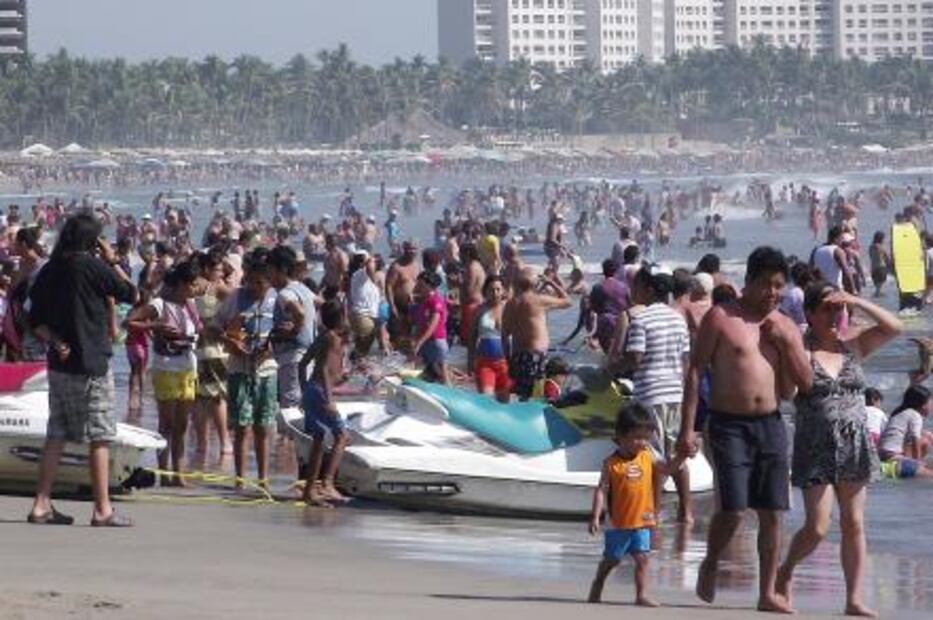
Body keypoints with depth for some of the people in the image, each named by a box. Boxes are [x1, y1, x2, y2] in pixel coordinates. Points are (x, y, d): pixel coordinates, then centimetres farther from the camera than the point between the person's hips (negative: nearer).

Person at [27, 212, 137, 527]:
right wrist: (112, 261, 5)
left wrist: (56, 342, -1)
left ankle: (42, 505, 9)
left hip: (59, 363, 7)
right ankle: (103, 510, -1)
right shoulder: (91, 266, -11)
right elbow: (131, 294, -3)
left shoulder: (49, 271, 8)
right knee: (100, 438, -1)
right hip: (91, 364, -7)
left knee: (56, 436, 10)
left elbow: (36, 321, 8)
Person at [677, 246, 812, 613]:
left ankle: (768, 593, 9)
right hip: (729, 424, -4)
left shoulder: (786, 328, 11)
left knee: (772, 513, 2)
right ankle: (710, 565, 18)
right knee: (733, 509, -10)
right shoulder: (722, 318, -2)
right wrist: (687, 427, -10)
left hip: (770, 425, 4)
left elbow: (805, 384, 9)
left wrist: (786, 344, -5)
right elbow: (695, 371, -4)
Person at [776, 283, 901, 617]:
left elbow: (893, 328, -1)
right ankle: (785, 574, 21)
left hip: (854, 445, 4)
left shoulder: (852, 345, 7)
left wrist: (857, 302, -5)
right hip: (816, 448, -4)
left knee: (854, 524, 3)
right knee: (817, 527, -6)